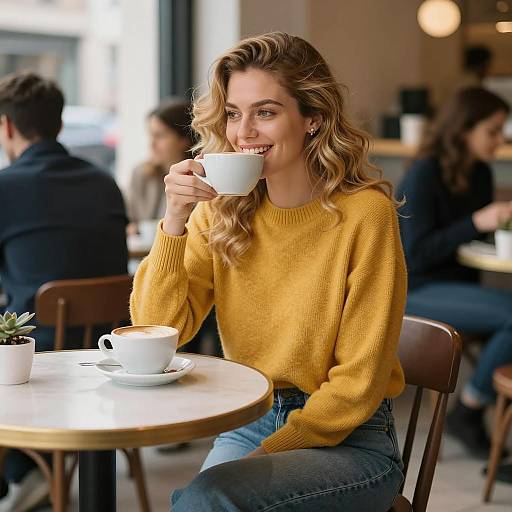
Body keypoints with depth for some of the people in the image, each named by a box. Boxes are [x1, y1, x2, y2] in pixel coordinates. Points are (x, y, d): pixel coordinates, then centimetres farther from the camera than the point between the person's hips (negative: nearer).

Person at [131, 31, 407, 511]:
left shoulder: (364, 212, -13)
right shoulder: (221, 211, 2)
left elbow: (358, 381, -11)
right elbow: (159, 332, -6)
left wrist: (269, 453, -16)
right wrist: (175, 220, -15)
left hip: (348, 440, -3)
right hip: (244, 428, 4)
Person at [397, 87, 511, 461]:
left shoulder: (481, 173, 8)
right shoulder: (424, 175, -12)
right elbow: (417, 253, -17)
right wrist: (475, 222, -24)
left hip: (462, 285, 7)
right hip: (417, 291, -7)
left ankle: (472, 410, -9)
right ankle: (467, 412, -10)